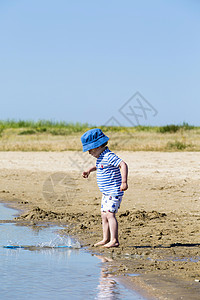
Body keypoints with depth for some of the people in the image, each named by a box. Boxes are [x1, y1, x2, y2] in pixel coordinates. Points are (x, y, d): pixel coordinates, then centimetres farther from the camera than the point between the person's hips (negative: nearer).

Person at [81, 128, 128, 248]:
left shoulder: (109, 156, -19)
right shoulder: (101, 157, 13)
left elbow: (123, 165, -30)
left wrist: (124, 182, -37)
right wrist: (89, 170, 23)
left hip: (114, 192, -10)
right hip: (106, 193, 10)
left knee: (110, 214, -15)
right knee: (104, 215, 11)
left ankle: (114, 240, -16)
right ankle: (106, 239, 18)